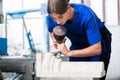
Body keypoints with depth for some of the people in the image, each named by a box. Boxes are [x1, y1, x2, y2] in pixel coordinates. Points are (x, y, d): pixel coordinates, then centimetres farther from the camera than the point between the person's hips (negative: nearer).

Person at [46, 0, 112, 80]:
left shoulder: (86, 16, -37)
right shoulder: (51, 18, -24)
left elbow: (97, 49, -35)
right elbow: (52, 31, 1)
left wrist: (69, 53, -40)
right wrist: (55, 41, -21)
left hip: (99, 42, -4)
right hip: (77, 45, 4)